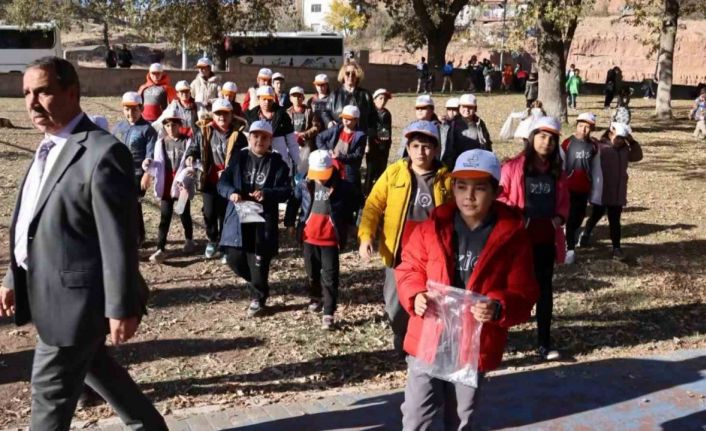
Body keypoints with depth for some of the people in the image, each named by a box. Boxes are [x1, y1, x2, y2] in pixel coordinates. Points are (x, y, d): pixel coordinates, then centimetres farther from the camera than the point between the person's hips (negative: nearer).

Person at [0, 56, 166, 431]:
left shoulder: (102, 152, -21)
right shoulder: (48, 147, 9)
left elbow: (119, 239, -21)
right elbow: (32, 223, 16)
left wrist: (121, 307, -20)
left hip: (76, 294, -9)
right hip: (47, 289, 9)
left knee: (50, 388, 4)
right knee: (92, 365, 23)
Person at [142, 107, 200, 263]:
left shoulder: (188, 143, -4)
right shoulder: (160, 143, 4)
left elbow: (195, 164, -5)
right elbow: (159, 166, 5)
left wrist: (192, 166, -26)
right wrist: (149, 165, -15)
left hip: (182, 185, -2)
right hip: (166, 186, 2)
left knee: (184, 214, 14)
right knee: (165, 217, 2)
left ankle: (189, 240, 35)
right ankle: (160, 249, 3)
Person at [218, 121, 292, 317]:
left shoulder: (277, 163, 0)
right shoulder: (238, 158, 7)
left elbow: (286, 191, -6)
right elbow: (222, 182, 2)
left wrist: (266, 194, -24)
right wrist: (231, 193, -20)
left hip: (264, 219, -3)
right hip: (238, 217, 3)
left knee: (259, 262, -2)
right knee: (234, 258, 4)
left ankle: (258, 298, 20)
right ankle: (257, 284, 33)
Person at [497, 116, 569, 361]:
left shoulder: (557, 171, 9)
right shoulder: (513, 167, -6)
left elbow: (564, 201, 16)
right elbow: (499, 195, -6)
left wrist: (560, 217, -2)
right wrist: (513, 212, -21)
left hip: (546, 239, 5)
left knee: (544, 288, 9)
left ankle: (544, 343, 17)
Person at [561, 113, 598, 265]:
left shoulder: (593, 145, 3)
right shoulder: (567, 143, -8)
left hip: (585, 188, 4)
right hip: (569, 187, -3)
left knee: (579, 218, 11)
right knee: (570, 219, -2)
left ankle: (571, 243, 26)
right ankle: (570, 249, 3)